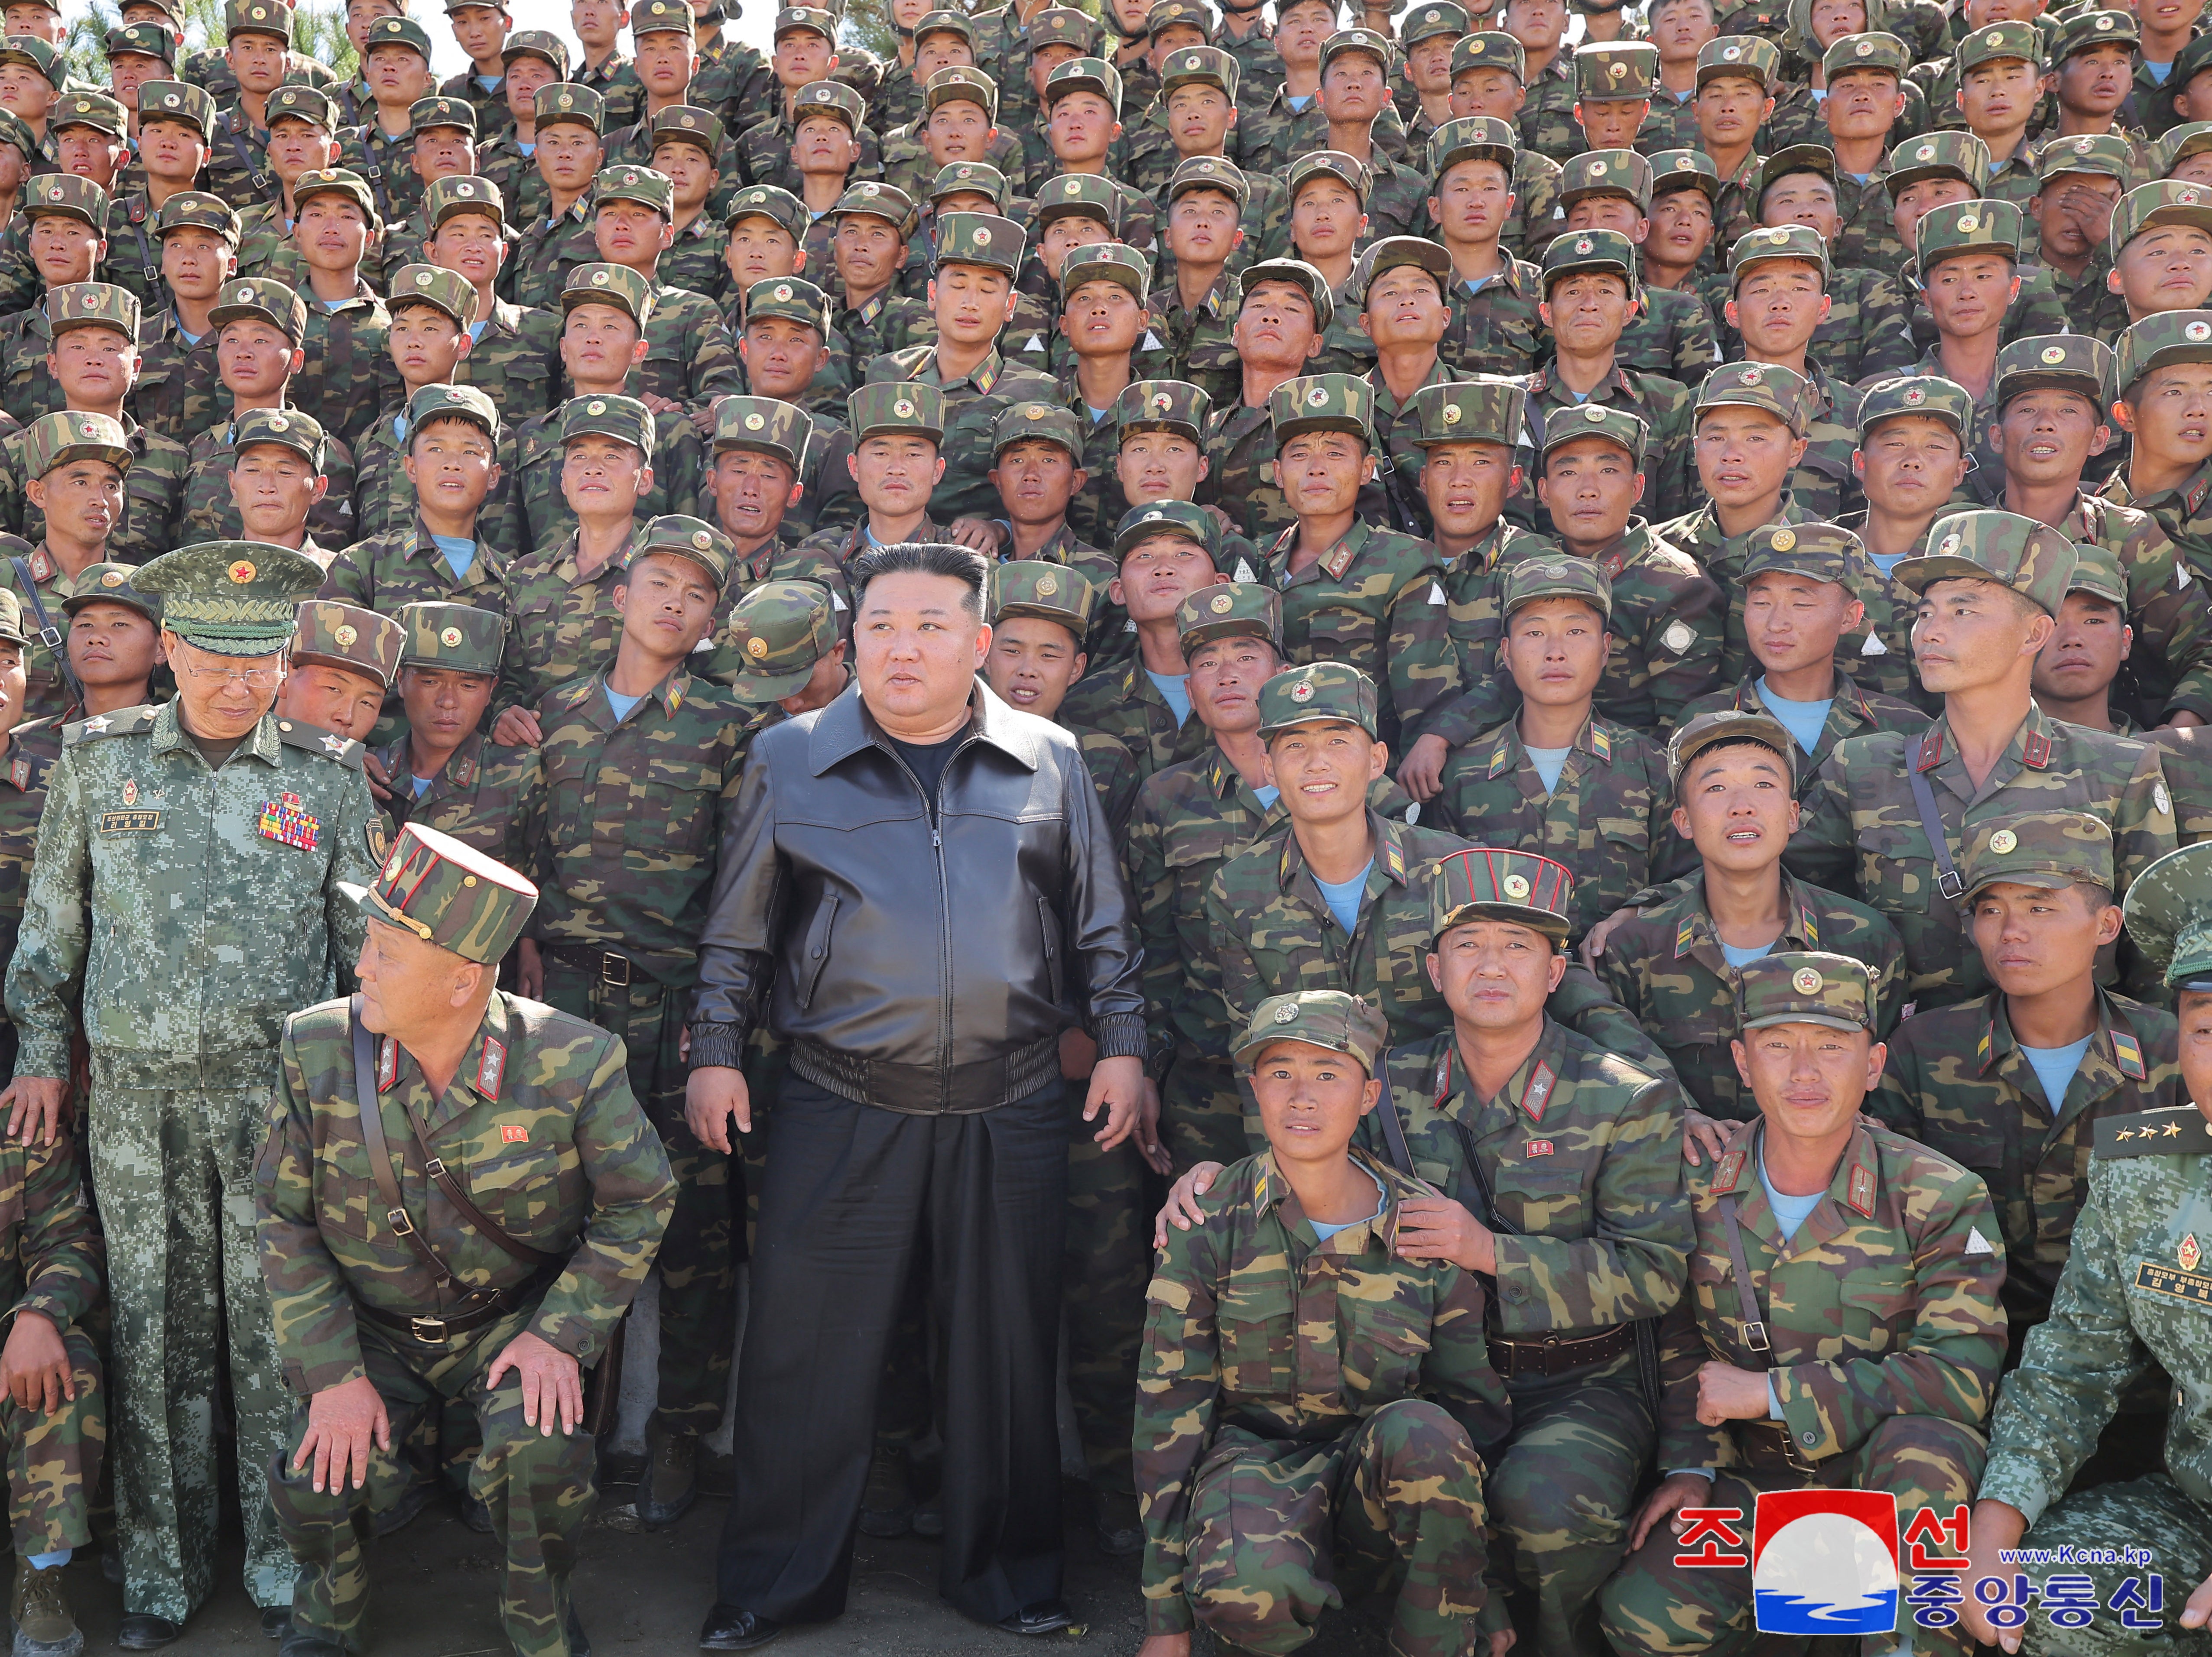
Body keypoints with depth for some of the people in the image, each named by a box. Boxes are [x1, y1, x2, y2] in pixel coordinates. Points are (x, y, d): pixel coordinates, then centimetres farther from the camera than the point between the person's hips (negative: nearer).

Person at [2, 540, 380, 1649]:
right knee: (156, 1331, 8)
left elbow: (367, 940, 6)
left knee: (274, 1334, 4)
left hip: (279, 1091, -1)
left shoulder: (328, 777, 2)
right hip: (135, 1093, 1)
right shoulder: (98, 762, 4)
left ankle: (281, 1560, 18)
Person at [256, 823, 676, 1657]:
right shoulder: (316, 1050, -13)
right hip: (370, 1328, 2)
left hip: (518, 1319, -2)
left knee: (541, 1453, -28)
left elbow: (641, 1202, -7)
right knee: (310, 1481, -18)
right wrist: (334, 1373, -12)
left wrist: (562, 1334, -17)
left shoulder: (572, 1063, -20)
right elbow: (283, 1220, -5)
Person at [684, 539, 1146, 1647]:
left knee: (1005, 1341, 10)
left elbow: (1100, 923, 12)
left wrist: (1121, 1044, 6)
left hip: (1010, 1105, 1)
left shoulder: (1047, 761, 7)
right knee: (806, 1346, 2)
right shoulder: (788, 759, 5)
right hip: (839, 1106, -1)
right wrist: (715, 1053, 4)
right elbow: (737, 931, 9)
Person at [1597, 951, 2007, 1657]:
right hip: (1757, 1479, 3)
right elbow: (1679, 1346, 12)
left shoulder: (1939, 1198, -12)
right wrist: (1689, 1464, -1)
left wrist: (1770, 1393, -21)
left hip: (1895, 1478, -2)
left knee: (1921, 1444, -37)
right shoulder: (1699, 1183, -2)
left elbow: (1963, 1372, -21)